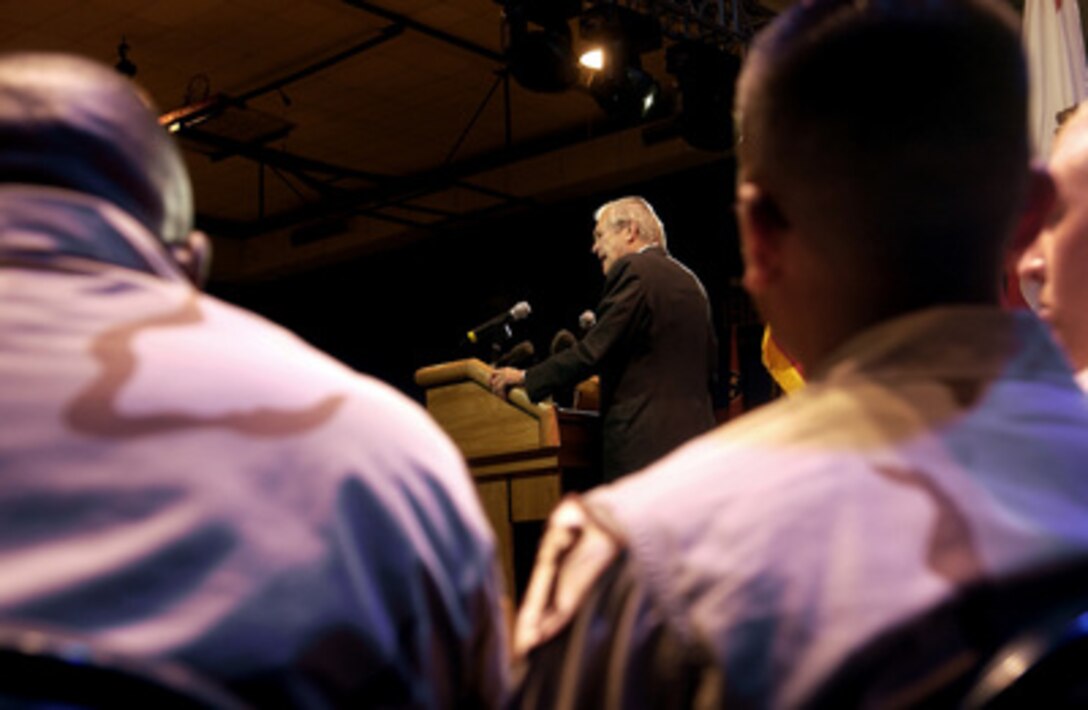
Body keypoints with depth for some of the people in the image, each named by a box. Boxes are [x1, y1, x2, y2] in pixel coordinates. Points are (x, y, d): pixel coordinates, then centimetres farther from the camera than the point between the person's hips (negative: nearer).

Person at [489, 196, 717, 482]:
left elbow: (593, 350, -13)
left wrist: (526, 379, -5)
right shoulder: (689, 281, 19)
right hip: (696, 431, 9)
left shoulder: (633, 270, -6)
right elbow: (709, 368, 20)